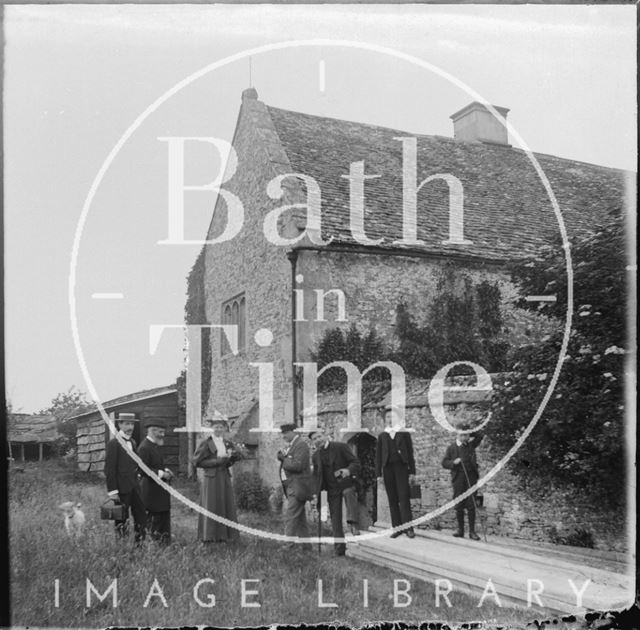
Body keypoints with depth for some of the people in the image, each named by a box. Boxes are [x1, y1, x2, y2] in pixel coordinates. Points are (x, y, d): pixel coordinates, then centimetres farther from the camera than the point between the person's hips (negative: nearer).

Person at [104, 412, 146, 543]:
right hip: (122, 488, -7)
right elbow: (109, 469, -14)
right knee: (122, 519, 3)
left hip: (134, 487, 7)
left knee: (141, 515, 8)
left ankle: (140, 542, 16)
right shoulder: (113, 443, -12)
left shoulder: (132, 442, 13)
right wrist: (112, 491, -16)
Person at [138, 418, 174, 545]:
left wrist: (166, 471, 7)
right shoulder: (144, 447, -18)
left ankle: (165, 543, 21)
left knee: (164, 517, 13)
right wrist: (161, 473, -19)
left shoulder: (156, 445, 13)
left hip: (161, 488, 10)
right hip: (152, 490, -10)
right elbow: (143, 470, -22)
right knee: (153, 519, -1)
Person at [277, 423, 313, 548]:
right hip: (292, 486, 10)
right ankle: (306, 547, 20)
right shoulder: (291, 445, 17)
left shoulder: (301, 445, -14)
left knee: (290, 517, -12)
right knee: (300, 518, 14)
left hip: (298, 487, -10)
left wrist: (284, 460, -10)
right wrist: (282, 455, -5)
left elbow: (297, 465, -23)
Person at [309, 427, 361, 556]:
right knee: (335, 519, 3)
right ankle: (340, 548, 10)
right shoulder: (315, 456, 10)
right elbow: (316, 475, 20)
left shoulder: (340, 447, -5)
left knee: (350, 494, -38)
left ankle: (353, 525, -48)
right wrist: (315, 492, 6)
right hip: (332, 489, 4)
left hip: (346, 483, -4)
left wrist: (348, 470, -30)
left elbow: (356, 463, -8)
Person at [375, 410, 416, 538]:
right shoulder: (382, 436, 13)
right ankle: (397, 527, 6)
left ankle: (408, 527, -8)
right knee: (392, 499, 2)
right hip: (388, 469, 2)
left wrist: (412, 471, -1)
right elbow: (378, 456, 11)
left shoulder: (404, 434, 7)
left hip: (401, 467, -2)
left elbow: (410, 453, 6)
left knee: (404, 497, -9)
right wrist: (378, 474, 4)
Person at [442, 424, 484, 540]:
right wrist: (453, 462, -13)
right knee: (459, 506, 4)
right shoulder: (451, 448, 6)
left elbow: (480, 435, 7)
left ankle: (472, 531, 3)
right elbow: (444, 462, 6)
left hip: (471, 477, 0)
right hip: (458, 478, 0)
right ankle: (460, 530, 14)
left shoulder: (471, 444, 9)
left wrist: (468, 431, 2)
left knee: (471, 505, -1)